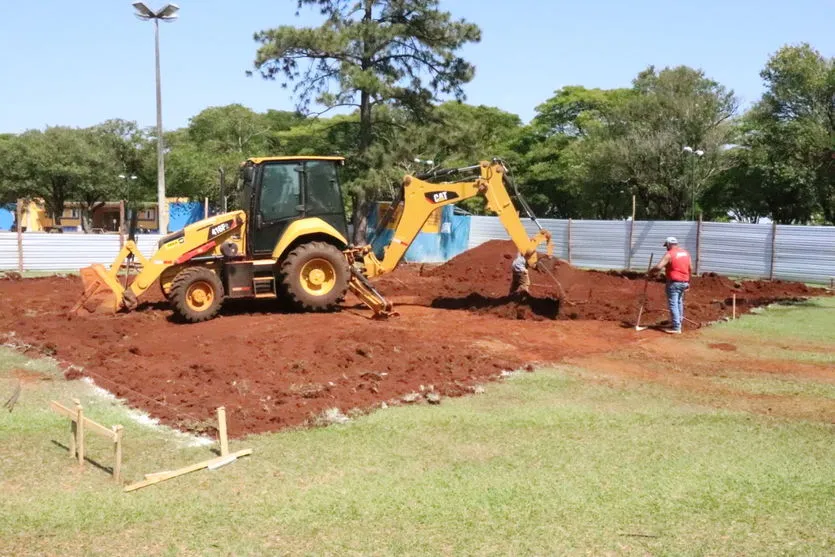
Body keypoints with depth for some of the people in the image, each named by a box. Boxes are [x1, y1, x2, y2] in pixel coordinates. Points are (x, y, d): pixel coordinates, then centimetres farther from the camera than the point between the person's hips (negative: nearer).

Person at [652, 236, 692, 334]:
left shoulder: (669, 254, -12)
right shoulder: (686, 253, 11)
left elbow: (658, 267, -21)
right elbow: (690, 269, 14)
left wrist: (650, 271, -4)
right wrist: (688, 282, 20)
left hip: (674, 282, -8)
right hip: (684, 282, 8)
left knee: (673, 304, -5)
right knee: (679, 302, 20)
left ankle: (676, 328, -7)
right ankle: (678, 323, 28)